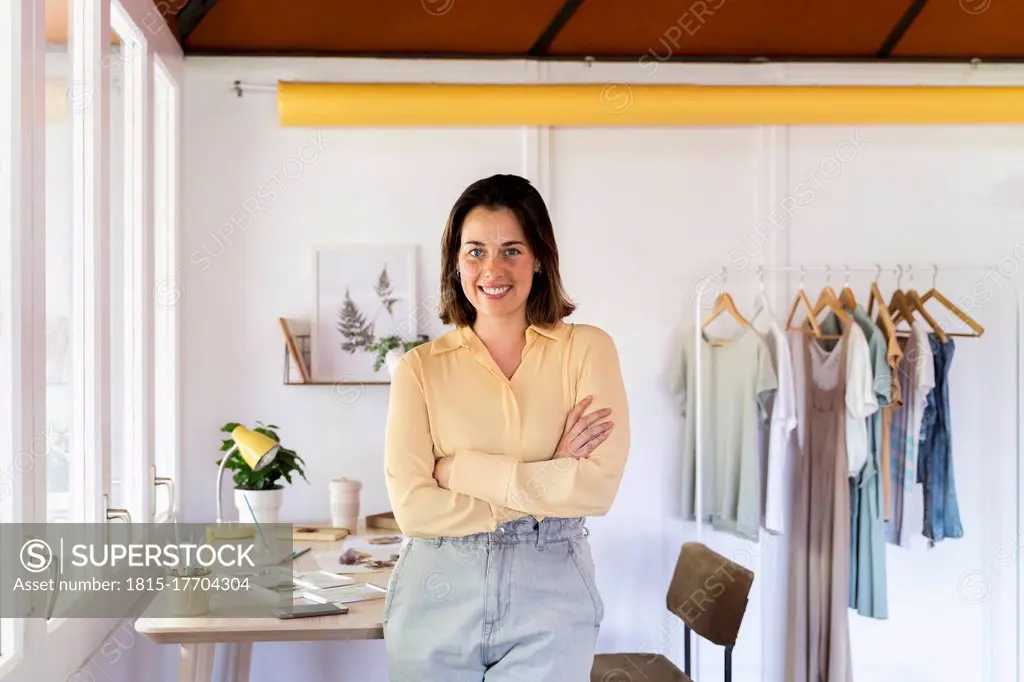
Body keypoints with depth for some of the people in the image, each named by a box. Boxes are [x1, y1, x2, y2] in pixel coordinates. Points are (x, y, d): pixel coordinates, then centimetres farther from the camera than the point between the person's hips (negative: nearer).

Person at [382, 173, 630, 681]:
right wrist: (546, 485, -12)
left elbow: (598, 487, -13)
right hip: (437, 599, 1)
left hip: (550, 600, -1)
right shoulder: (419, 367, -1)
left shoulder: (587, 349, -2)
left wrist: (459, 468, -11)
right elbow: (412, 507, -10)